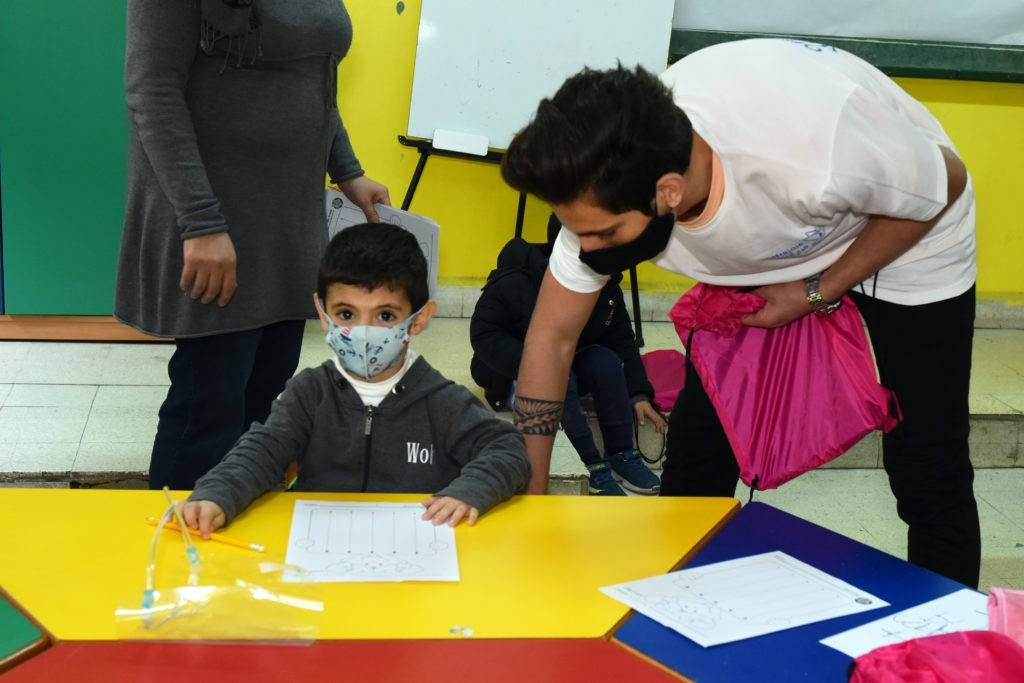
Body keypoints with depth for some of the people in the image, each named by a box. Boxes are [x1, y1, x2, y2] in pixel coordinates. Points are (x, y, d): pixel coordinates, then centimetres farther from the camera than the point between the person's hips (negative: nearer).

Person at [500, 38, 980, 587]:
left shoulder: (815, 153, -44)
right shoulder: (604, 186, -29)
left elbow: (945, 185, -21)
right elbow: (553, 338, -15)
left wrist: (817, 294, -23)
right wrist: (529, 499, -12)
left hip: (905, 239, -3)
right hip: (768, 257, 4)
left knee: (929, 474, -6)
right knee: (696, 449, -2)